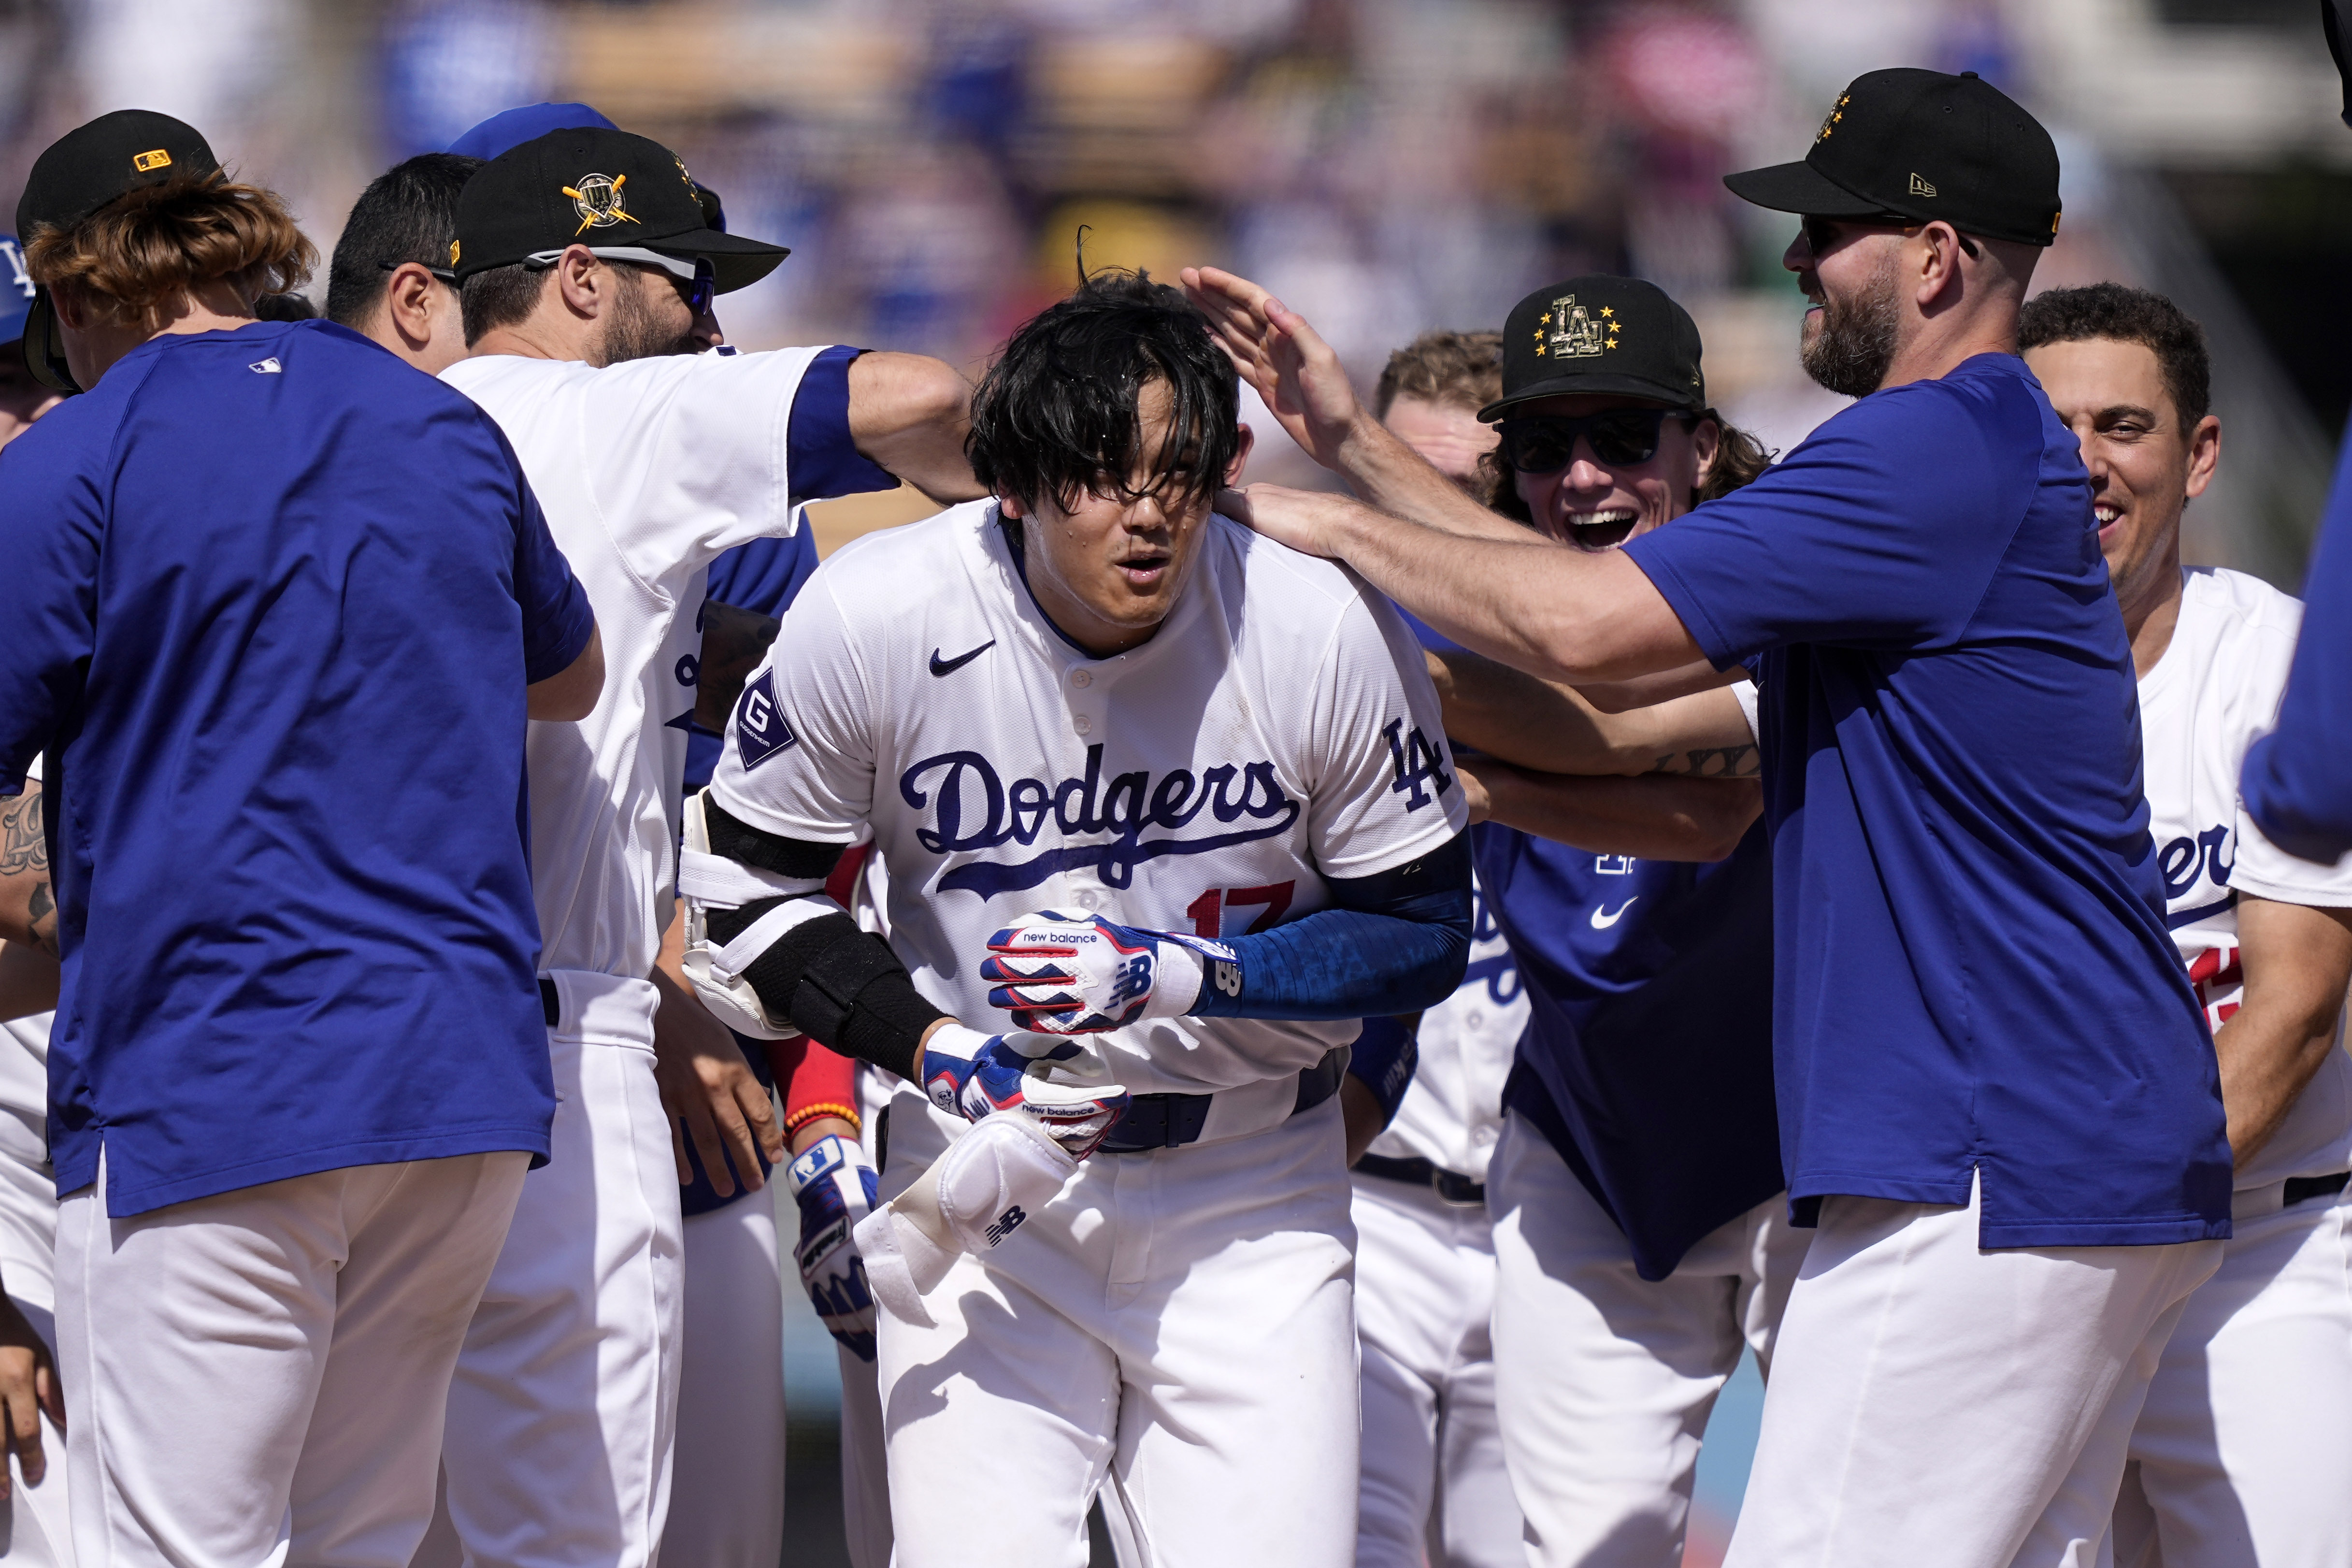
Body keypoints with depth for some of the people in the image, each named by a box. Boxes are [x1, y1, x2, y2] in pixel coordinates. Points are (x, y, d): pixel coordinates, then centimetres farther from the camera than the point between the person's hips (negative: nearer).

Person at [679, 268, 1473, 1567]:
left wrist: (1174, 975, -18)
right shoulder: (876, 618, -15)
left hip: (1249, 1191, 0)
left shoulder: (1330, 633, -15)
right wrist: (931, 1049, -16)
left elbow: (1422, 931, -4)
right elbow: (747, 883, -2)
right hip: (984, 1169, 0)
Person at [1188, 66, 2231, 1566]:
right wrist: (1358, 442, 19)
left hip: (1987, 1182, -11)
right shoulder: (1995, 457, 21)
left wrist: (1342, 529, -1)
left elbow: (1588, 627, -16)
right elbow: (1627, 644, 22)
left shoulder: (1940, 453, -13)